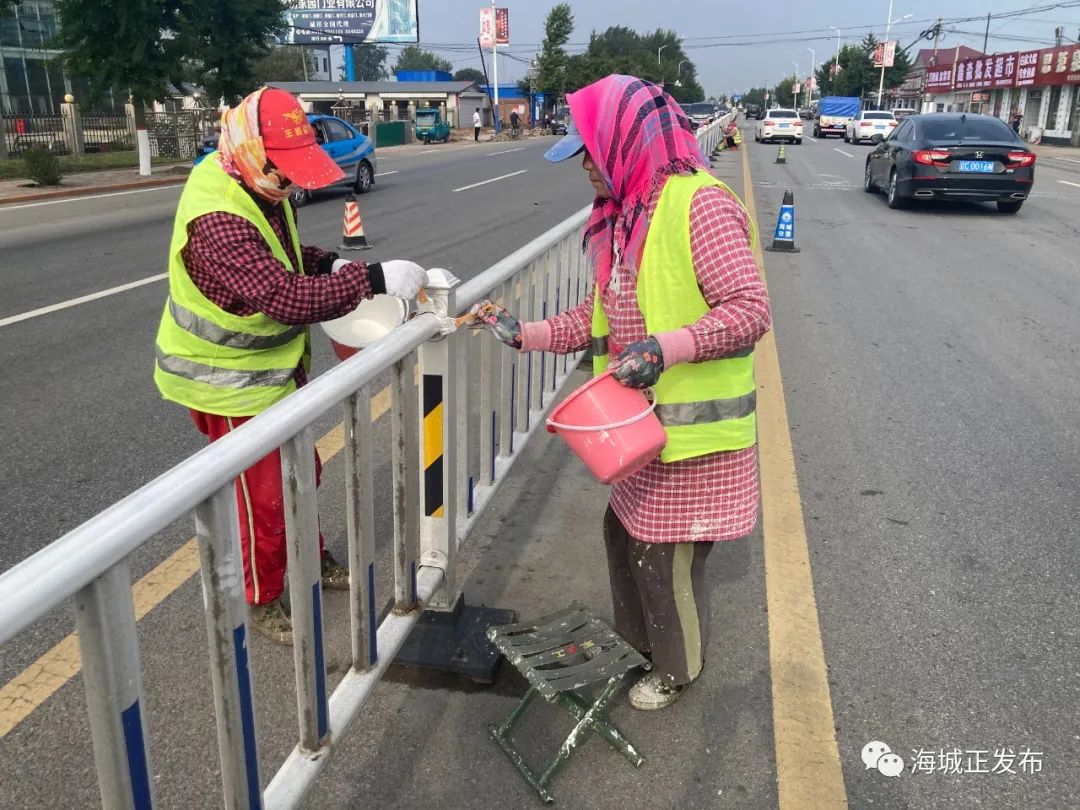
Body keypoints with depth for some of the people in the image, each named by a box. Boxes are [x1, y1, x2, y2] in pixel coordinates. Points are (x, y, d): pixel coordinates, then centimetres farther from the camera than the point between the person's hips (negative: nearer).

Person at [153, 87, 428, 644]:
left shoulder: (263, 190, -1)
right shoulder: (217, 221, -33)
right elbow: (286, 297, -41)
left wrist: (330, 264, -5)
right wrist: (373, 279, -41)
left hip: (272, 366, 9)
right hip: (230, 383, -9)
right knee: (263, 495, 5)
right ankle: (263, 602, 26)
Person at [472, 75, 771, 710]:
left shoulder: (698, 204, -19)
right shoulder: (625, 217, 9)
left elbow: (750, 307, -24)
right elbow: (603, 317, 14)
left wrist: (665, 348, -33)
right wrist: (525, 335, 8)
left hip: (693, 427, -9)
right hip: (642, 420, 9)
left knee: (667, 555, 6)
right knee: (626, 534, 21)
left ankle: (677, 670, 33)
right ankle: (638, 639, 46)